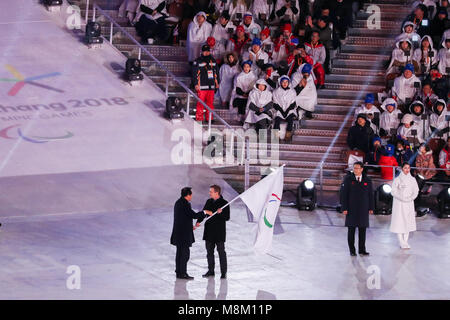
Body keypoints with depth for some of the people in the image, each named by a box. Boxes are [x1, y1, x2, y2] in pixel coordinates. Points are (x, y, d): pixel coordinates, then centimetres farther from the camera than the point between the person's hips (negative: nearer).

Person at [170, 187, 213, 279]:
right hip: (184, 234, -10)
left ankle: (179, 272, 19)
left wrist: (190, 226, 24)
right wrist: (205, 212, -8)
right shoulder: (185, 204, -18)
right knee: (185, 253, -6)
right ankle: (182, 273, -5)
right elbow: (194, 215, -20)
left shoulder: (178, 202, 12)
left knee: (180, 253, 14)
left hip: (178, 233, 10)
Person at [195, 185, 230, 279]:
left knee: (221, 252, -3)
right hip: (209, 231, 6)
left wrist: (221, 213, -29)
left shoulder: (224, 203, -8)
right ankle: (210, 271, 19)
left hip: (219, 232, -6)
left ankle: (223, 272, 2)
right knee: (209, 251, 11)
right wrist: (198, 221, -5)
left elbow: (227, 218, -10)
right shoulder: (209, 202, 10)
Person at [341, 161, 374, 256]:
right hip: (352, 209, -2)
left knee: (362, 230, 4)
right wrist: (344, 208, -8)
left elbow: (370, 195, 10)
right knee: (351, 230, 1)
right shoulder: (348, 179, 0)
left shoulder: (367, 180, 7)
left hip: (363, 209, 2)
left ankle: (362, 249, 11)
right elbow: (344, 194, -2)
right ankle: (352, 250, 7)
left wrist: (371, 208, 5)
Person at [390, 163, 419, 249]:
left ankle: (405, 241, 11)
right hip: (399, 203, -4)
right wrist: (402, 198, -16)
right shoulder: (397, 179, -4)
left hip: (409, 203, 4)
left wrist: (411, 198, -11)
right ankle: (402, 243, -3)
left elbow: (416, 191, 7)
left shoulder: (412, 180, 7)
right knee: (399, 222, -6)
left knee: (408, 222, 5)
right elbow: (393, 191, -8)